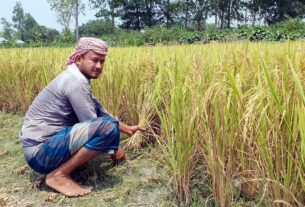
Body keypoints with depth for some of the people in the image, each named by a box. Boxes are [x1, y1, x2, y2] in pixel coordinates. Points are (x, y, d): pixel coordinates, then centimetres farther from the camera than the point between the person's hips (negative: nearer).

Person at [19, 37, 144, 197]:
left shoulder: (74, 77, 11)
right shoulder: (76, 83, -20)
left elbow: (100, 111, 18)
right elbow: (94, 126, -17)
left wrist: (126, 129, 20)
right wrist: (112, 148, -2)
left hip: (48, 141, 10)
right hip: (41, 151, -10)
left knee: (97, 112, 18)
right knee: (109, 126, -26)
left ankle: (67, 159, 10)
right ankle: (58, 175, -13)